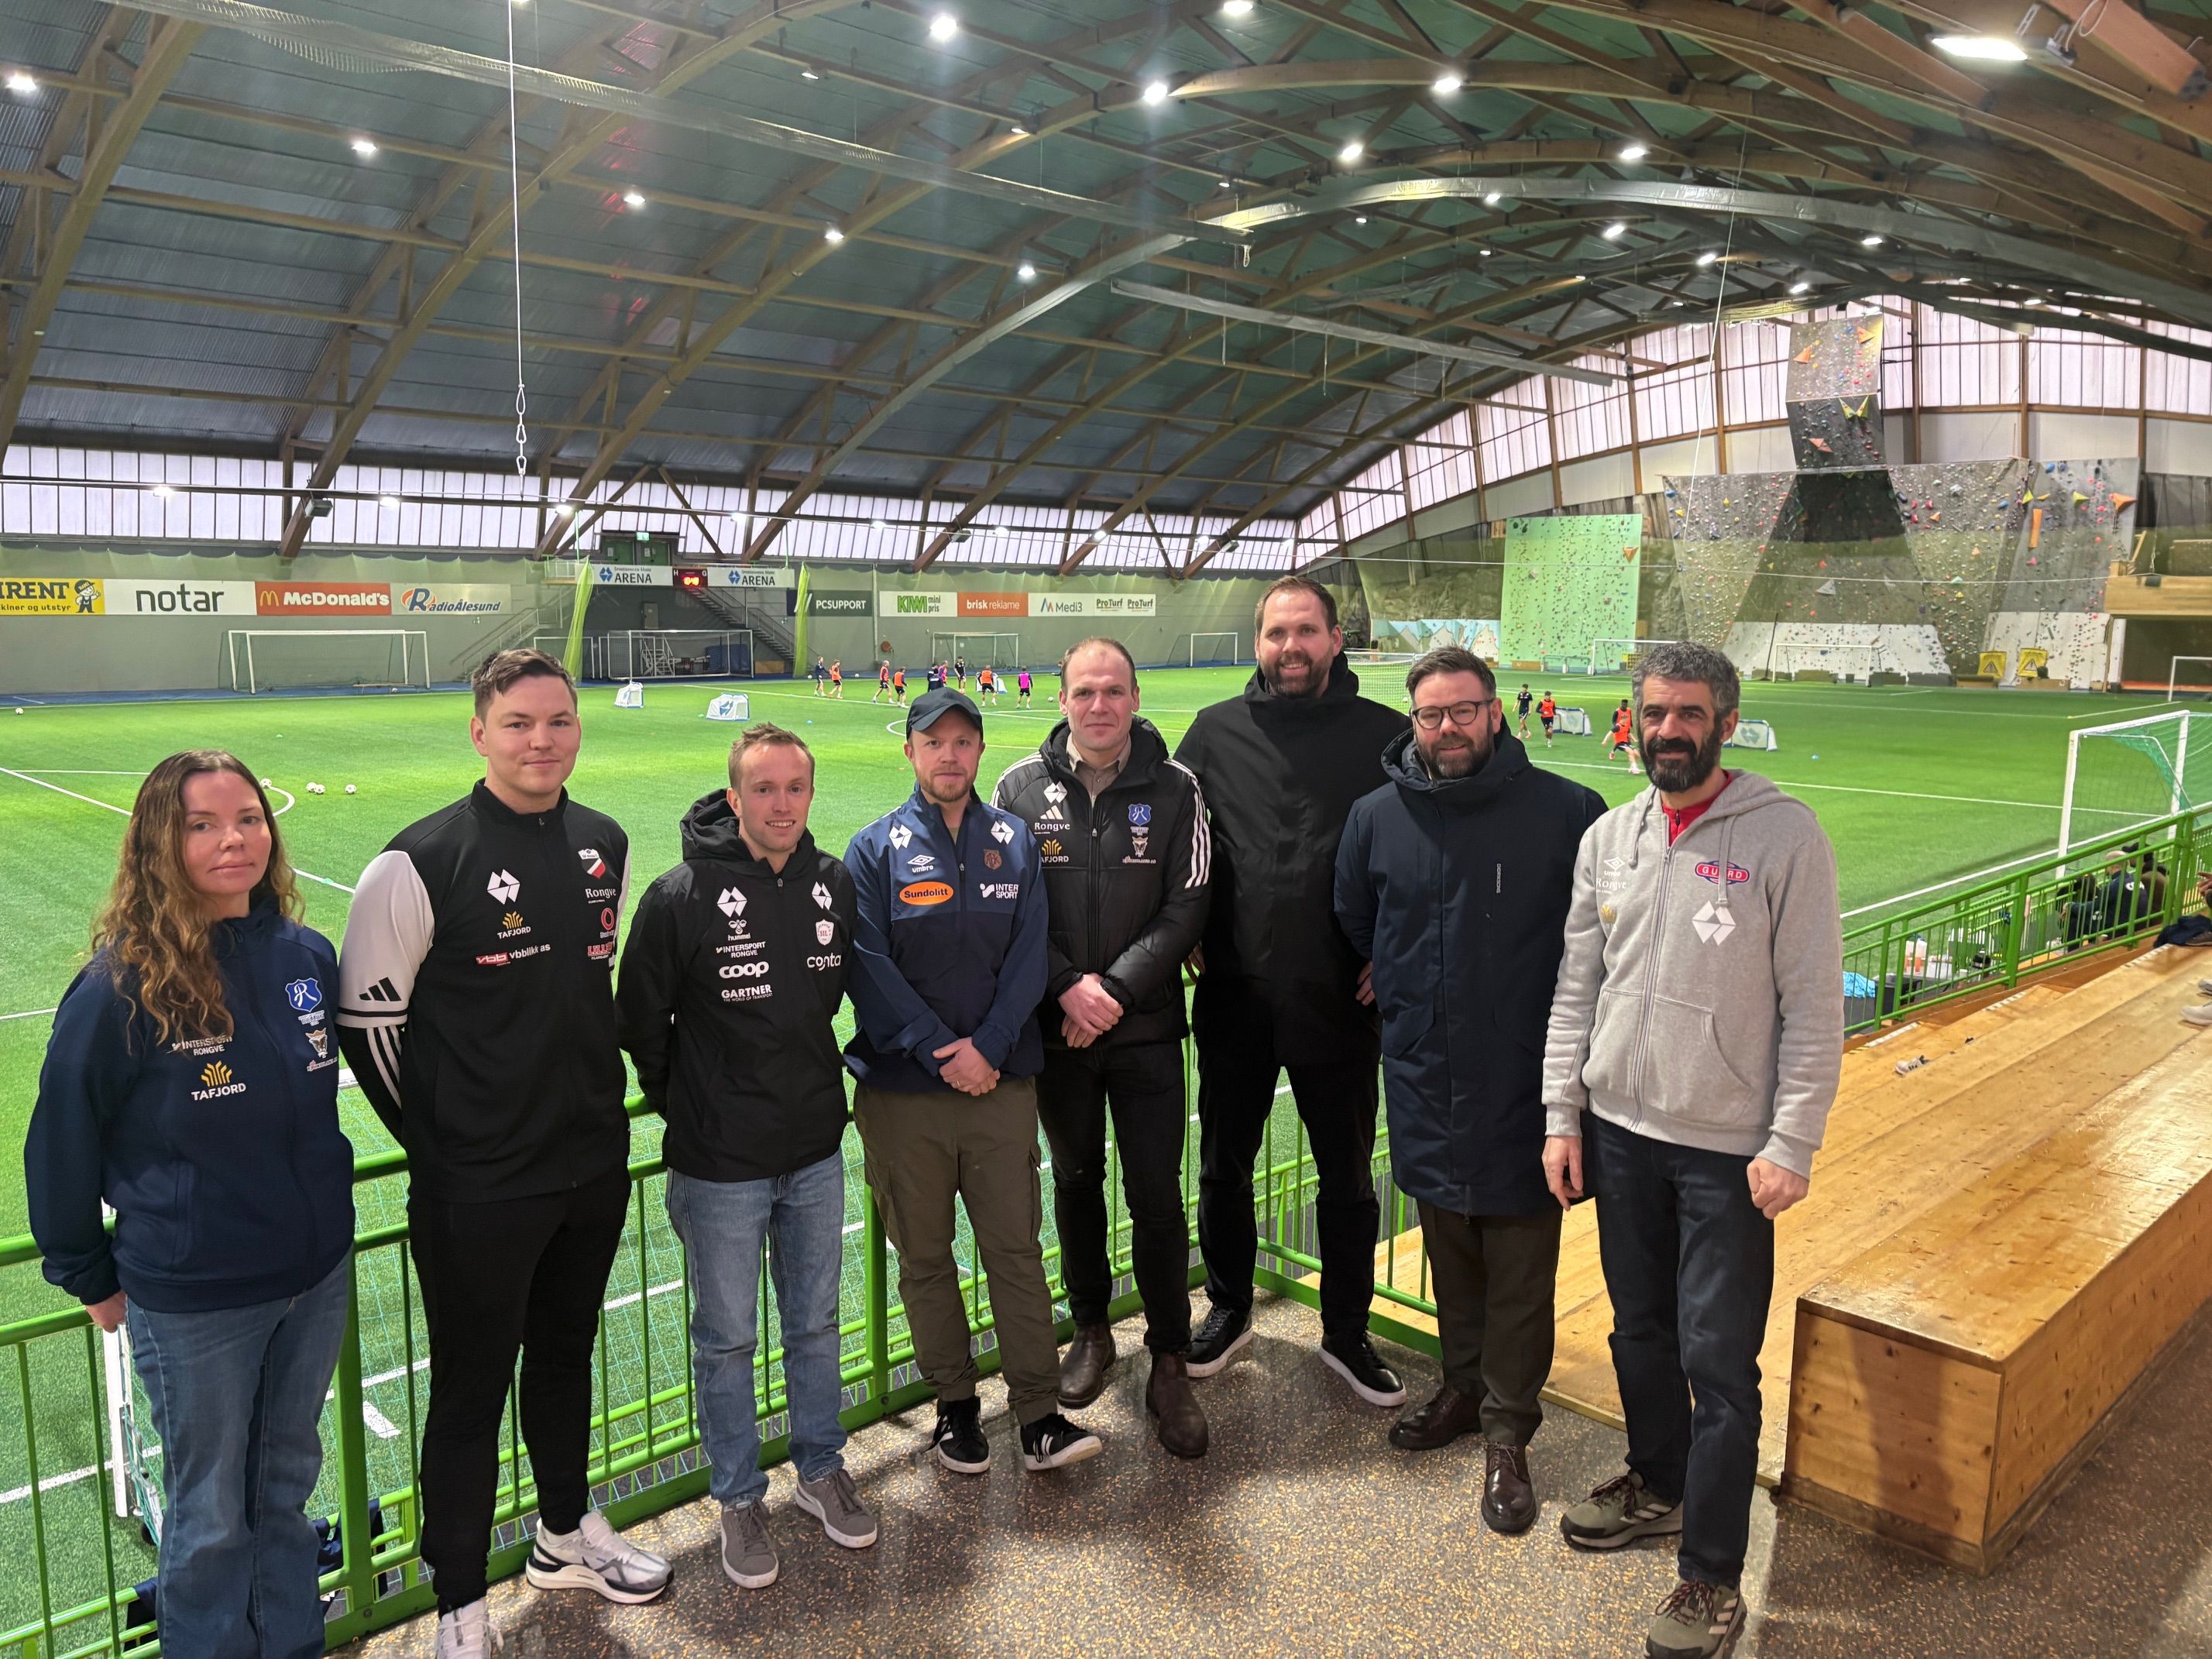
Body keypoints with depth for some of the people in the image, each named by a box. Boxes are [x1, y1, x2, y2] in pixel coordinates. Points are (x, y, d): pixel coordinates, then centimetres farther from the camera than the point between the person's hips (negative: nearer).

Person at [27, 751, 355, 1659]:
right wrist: (91, 1277, 1)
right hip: (192, 1302, -4)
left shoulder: (307, 956, -7)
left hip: (317, 1277, 4)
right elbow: (61, 1146, -8)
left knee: (287, 1483, 23)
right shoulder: (121, 986, -20)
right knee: (211, 1516, 15)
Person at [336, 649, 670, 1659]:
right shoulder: (422, 863, -16)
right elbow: (368, 1019, -10)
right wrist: (441, 1141, -4)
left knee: (565, 1355, 23)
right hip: (478, 1191, -5)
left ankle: (568, 1536, 43)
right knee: (471, 1389, 8)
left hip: (595, 1169, 6)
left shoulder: (605, 845, 3)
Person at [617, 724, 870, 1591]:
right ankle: (739, 1498, 30)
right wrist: (679, 1101, 4)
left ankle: (822, 1470, 37)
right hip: (720, 1162, -3)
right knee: (727, 1338, 11)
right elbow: (640, 1018, -4)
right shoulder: (681, 898, -16)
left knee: (814, 1322, 18)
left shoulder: (836, 885, -3)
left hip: (817, 1152, 4)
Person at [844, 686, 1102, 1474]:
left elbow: (1029, 954, 0)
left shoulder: (1014, 840, 7)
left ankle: (1040, 1414, 10)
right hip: (902, 1090, -1)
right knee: (924, 1255, 9)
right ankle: (955, 1404, 25)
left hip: (1002, 1081, 1)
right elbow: (870, 968, -7)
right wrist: (941, 1051, -13)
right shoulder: (875, 849, 1)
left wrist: (986, 1046, -12)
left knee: (1015, 1247, 3)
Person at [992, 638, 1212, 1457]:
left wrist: (1116, 989, -14)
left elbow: (1187, 908, -6)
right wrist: (1068, 987, -13)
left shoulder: (1175, 788, -5)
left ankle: (1170, 1365, 16)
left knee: (1157, 1197, 1)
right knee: (1075, 1181, 16)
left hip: (1146, 1028, -1)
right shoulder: (1022, 787, -1)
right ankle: (1091, 1332, 36)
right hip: (1056, 1027, 2)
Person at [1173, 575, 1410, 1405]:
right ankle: (1228, 1309, 37)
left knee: (1348, 1176, 13)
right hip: (1234, 996, 2)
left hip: (1341, 1001, -1)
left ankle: (1346, 1332, 32)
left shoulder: (1386, 735, -3)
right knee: (1224, 1165, 15)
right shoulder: (1216, 731, 2)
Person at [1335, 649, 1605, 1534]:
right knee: (1448, 1244, 18)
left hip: (1525, 1079, -3)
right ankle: (1464, 1384, 38)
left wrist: (1565, 1015, 2)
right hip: (1424, 1076, 3)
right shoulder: (1377, 816, 1)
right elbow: (1353, 921, 19)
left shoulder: (1567, 811, -9)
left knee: (1520, 1260, 5)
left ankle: (1507, 1429, 19)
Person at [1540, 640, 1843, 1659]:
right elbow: (1575, 988, 8)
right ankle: (1656, 1486, 41)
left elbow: (1814, 1007, -9)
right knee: (1640, 1329, 19)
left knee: (1718, 1361, 1)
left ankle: (1711, 1577, 15)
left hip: (1730, 1148, -5)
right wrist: (1561, 1116, 4)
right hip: (1619, 1129, 5)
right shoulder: (1608, 837, 5)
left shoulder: (1784, 837, -9)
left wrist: (1791, 1144, -13)